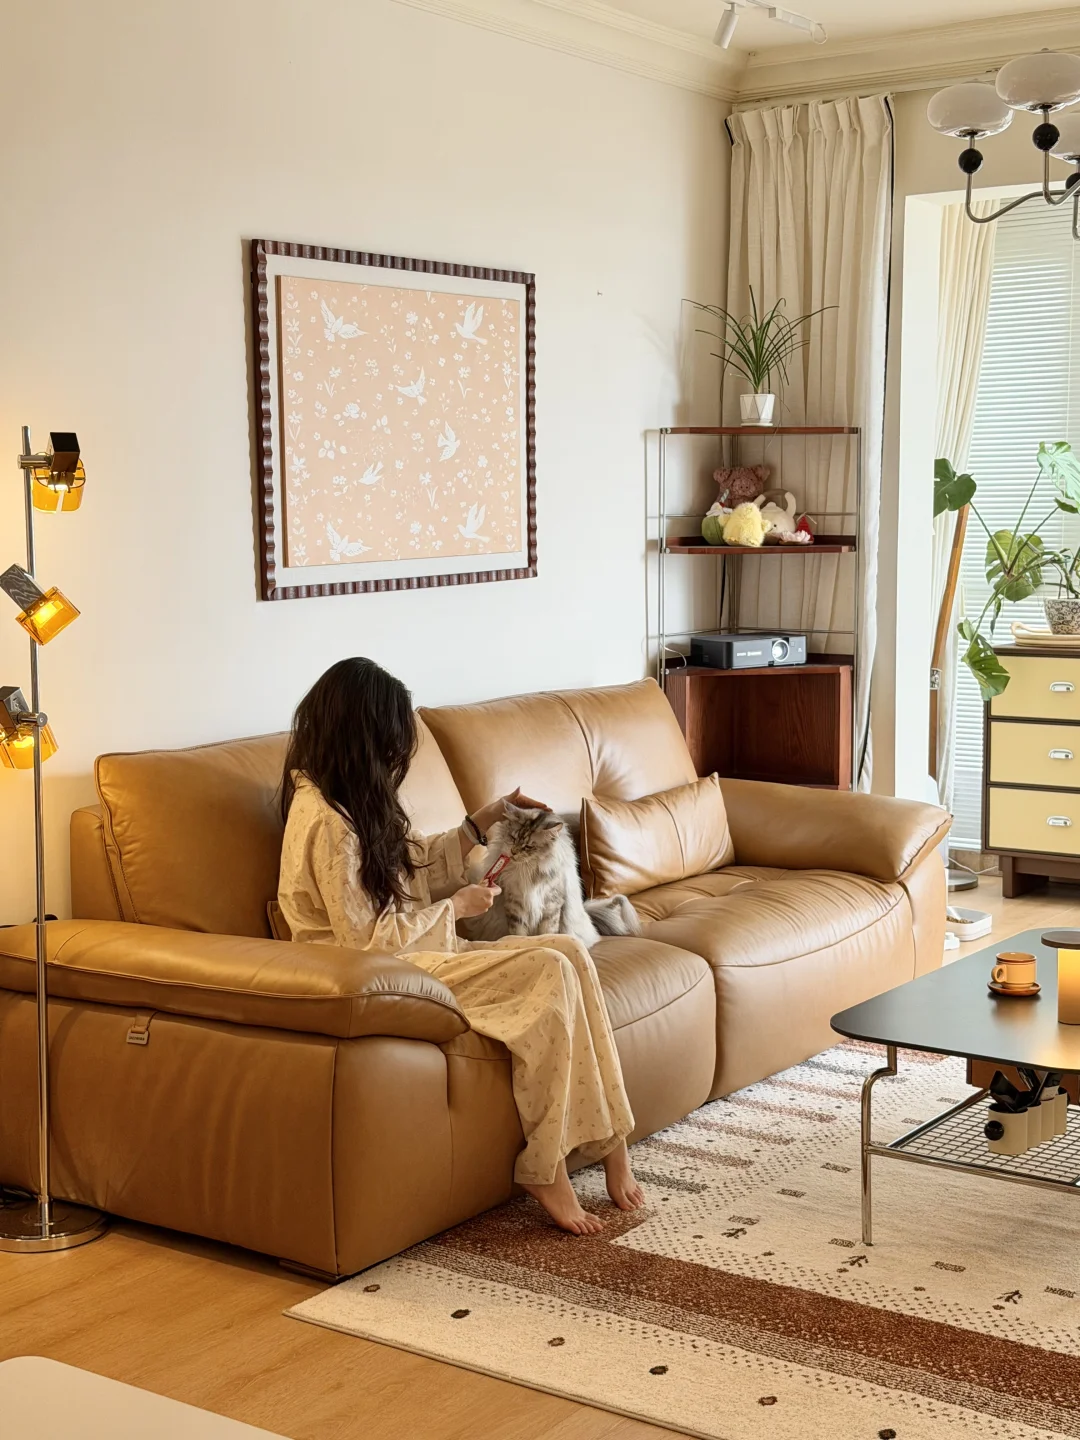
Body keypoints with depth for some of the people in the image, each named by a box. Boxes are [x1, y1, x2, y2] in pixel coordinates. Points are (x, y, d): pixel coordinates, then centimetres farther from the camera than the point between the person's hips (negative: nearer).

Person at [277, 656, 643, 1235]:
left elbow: (417, 864, 25)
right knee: (550, 972, -22)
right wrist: (455, 908, -8)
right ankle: (544, 1170, -15)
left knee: (568, 951, -9)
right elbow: (367, 939, -20)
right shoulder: (326, 821, -20)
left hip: (418, 951, 9)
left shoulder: (354, 801, 10)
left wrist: (483, 821, 19)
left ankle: (606, 1141, -10)